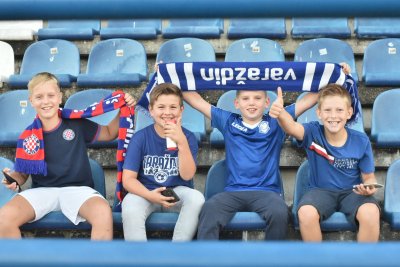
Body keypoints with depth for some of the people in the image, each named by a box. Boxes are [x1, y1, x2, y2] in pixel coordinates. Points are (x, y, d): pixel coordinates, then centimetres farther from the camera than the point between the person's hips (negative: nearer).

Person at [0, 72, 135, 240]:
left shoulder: (77, 124, 3)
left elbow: (109, 133, 15)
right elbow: (23, 173, 11)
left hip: (77, 189, -1)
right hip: (41, 190, 2)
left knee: (103, 212, -36)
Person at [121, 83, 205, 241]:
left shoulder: (188, 137, -5)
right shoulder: (140, 137, -6)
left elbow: (187, 175, -15)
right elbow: (128, 179, -9)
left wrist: (182, 142, -29)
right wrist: (150, 195, -28)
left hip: (177, 192, 1)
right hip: (146, 192, -1)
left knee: (196, 198, -29)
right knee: (129, 206, -32)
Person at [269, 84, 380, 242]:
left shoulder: (361, 141, -6)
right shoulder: (313, 133, -10)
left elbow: (369, 177, 3)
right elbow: (291, 127, -33)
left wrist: (369, 187, -22)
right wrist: (280, 113, -56)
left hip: (352, 192, 0)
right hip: (321, 190, 0)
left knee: (370, 213, -30)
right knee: (306, 213, -31)